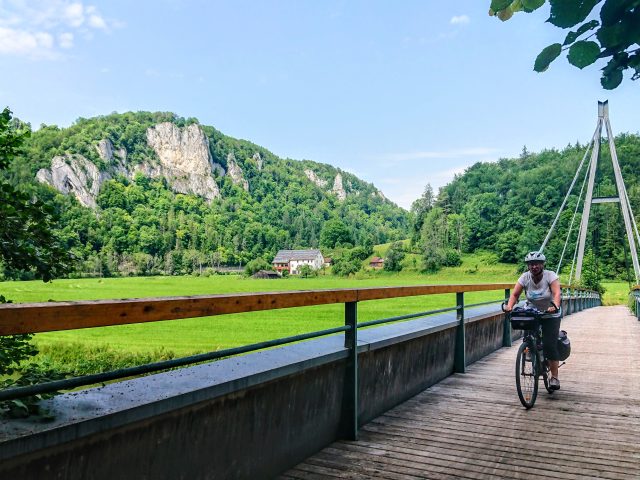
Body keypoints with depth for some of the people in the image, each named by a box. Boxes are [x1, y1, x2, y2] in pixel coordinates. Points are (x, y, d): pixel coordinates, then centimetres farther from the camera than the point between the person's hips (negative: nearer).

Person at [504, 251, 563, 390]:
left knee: (550, 345, -10)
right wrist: (509, 306, -34)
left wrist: (555, 306, -49)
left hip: (550, 316, -3)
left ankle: (554, 377, -1)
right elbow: (515, 294, -15)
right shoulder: (525, 277, -10)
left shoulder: (550, 275, -17)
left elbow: (557, 293, -30)